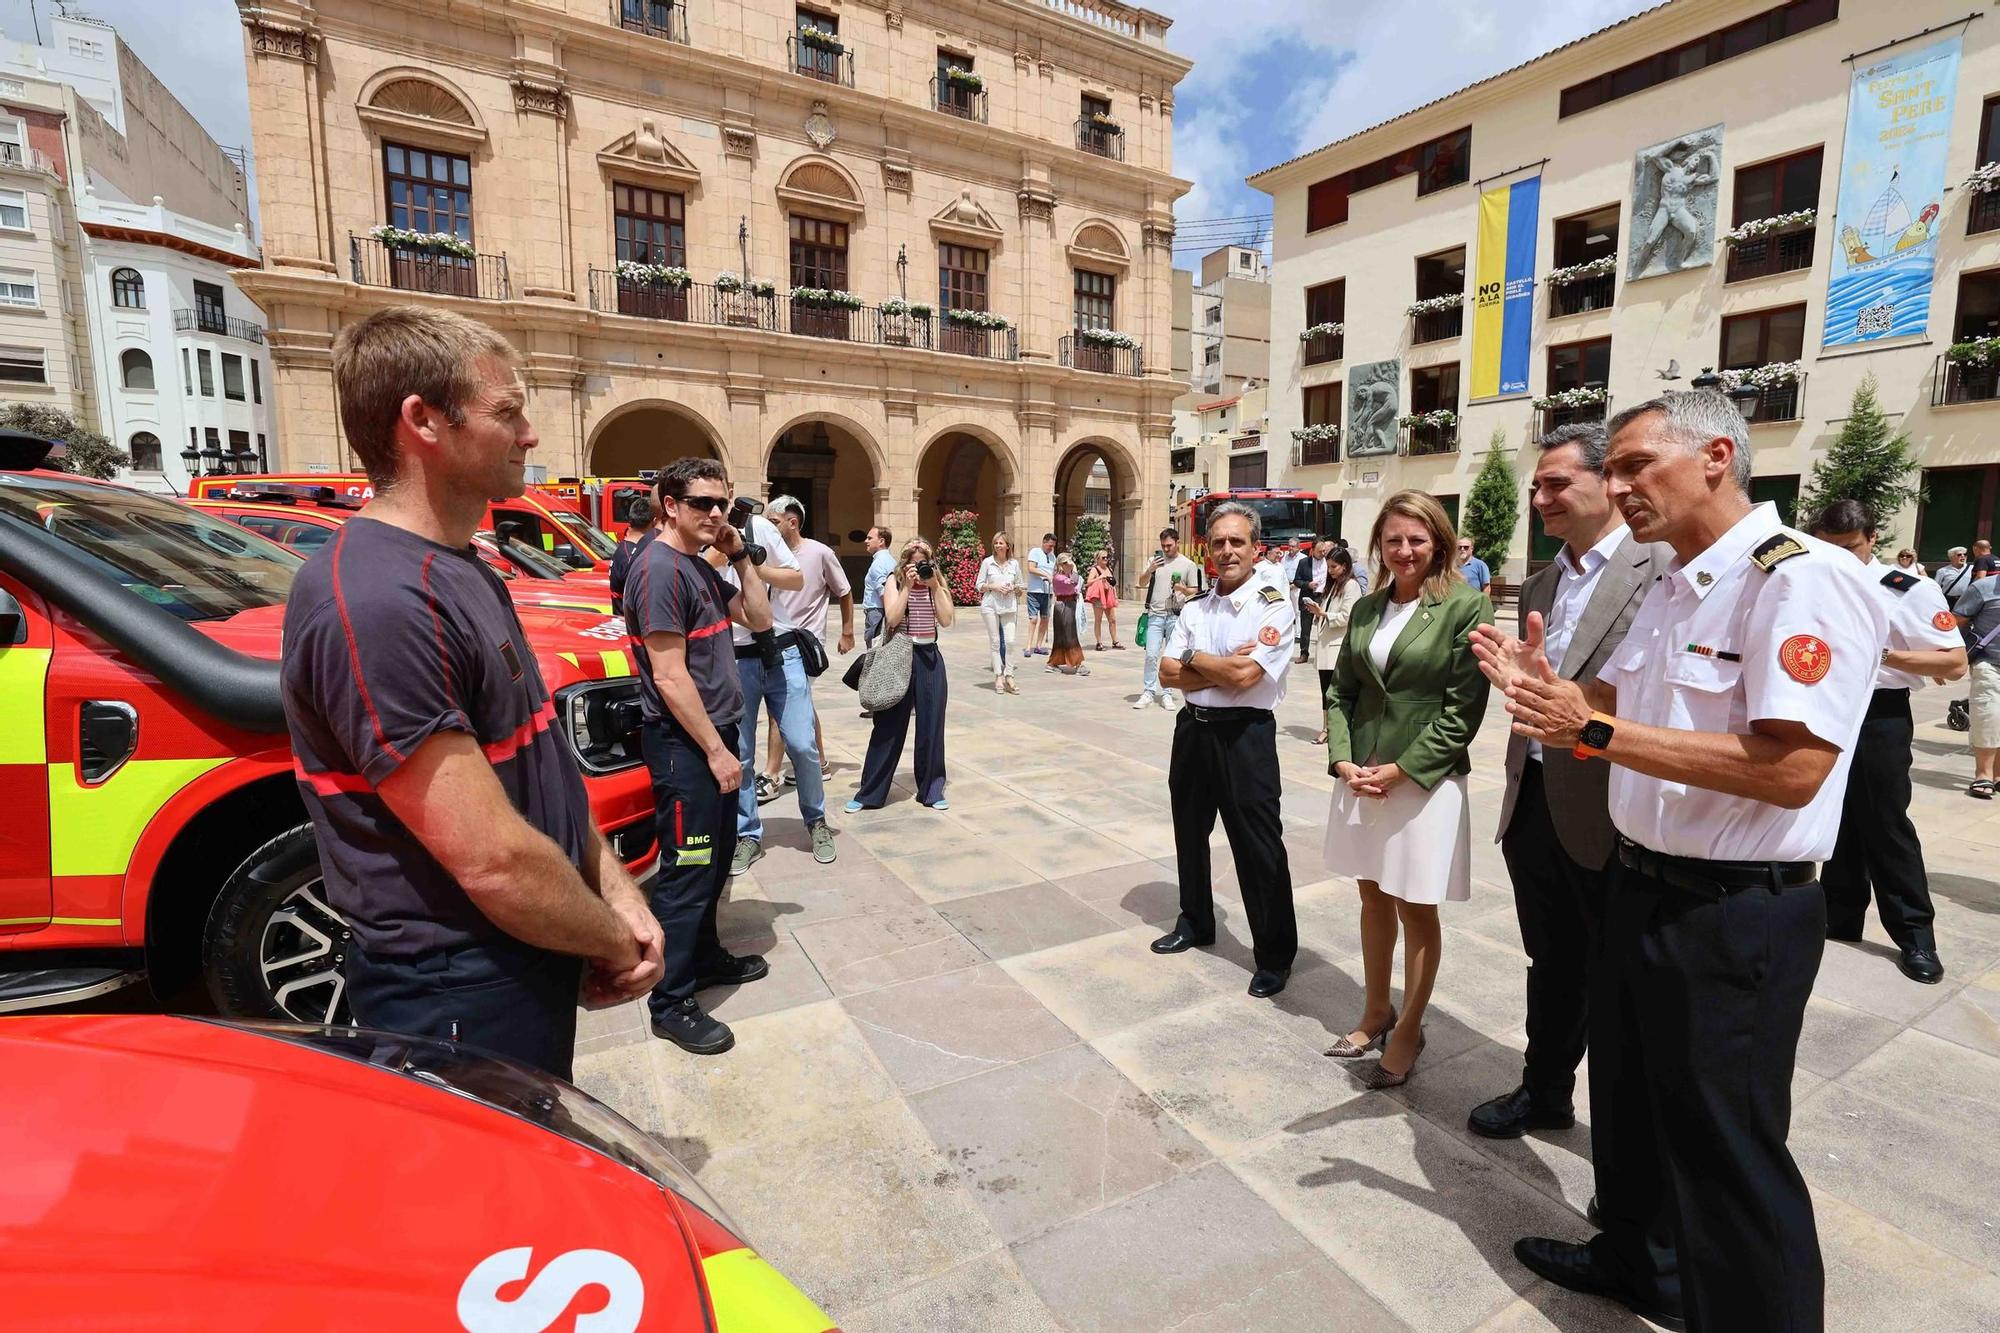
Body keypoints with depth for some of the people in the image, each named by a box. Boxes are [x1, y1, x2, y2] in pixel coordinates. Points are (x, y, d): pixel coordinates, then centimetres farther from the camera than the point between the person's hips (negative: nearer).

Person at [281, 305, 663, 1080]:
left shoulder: (462, 572, 7)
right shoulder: (376, 602, -26)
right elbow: (492, 859, -28)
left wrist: (613, 886, -1)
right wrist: (616, 942, -12)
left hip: (533, 969, 9)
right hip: (460, 998, -9)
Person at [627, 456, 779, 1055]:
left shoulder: (702, 569, 12)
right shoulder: (660, 568, -17)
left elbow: (759, 619, 16)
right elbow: (669, 676, -21)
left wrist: (740, 556, 7)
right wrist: (716, 750, -18)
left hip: (716, 735, 10)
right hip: (683, 743, -10)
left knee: (716, 860, 20)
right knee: (687, 871, -1)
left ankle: (706, 956, 37)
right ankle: (672, 1005, 12)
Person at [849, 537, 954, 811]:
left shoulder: (937, 583, 5)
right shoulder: (895, 581, -2)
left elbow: (946, 621, -7)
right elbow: (892, 619, -15)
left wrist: (935, 586, -12)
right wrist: (907, 586, -17)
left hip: (929, 657, 3)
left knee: (931, 724, 6)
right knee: (889, 725, 1)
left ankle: (931, 790, 19)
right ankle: (869, 793, 10)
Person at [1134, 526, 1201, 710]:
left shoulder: (1188, 565, 5)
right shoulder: (1154, 560, 10)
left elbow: (1194, 592, 7)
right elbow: (1142, 584, 7)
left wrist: (1182, 588, -14)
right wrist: (1150, 570, -11)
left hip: (1176, 617, -1)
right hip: (1155, 615, 1)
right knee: (1151, 655, -5)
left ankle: (1167, 695, 11)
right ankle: (1148, 693, 2)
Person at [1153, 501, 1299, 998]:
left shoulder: (1273, 606, -11)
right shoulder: (1195, 607, 7)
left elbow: (1244, 677, -22)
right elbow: (1169, 674, -1)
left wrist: (1194, 658, -7)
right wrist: (1223, 668, -15)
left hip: (1245, 737, -6)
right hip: (1193, 729, 7)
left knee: (1258, 848, 2)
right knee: (1189, 832, 20)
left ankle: (1275, 956, 20)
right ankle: (1195, 924, 41)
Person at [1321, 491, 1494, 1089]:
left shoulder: (1466, 606, -9)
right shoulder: (1366, 608, 7)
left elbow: (1463, 710, -12)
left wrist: (1399, 771, -15)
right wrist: (1344, 762, -4)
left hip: (1424, 781, -5)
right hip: (1360, 777, 5)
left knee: (1415, 909, 8)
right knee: (1374, 898, 17)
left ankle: (1408, 1031, 27)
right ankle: (1376, 1012, 35)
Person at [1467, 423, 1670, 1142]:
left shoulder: (1663, 569, -11)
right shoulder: (1539, 584, 12)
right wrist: (1517, 789, 15)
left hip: (1607, 814, -7)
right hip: (1533, 804, 7)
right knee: (1552, 963, 22)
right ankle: (1545, 1090, 40)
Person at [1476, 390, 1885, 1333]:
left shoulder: (1804, 578, -19)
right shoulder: (1670, 589, 10)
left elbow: (1790, 767, -28)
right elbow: (1615, 710, 15)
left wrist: (1594, 731, -27)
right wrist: (1539, 684, -4)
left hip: (1736, 913, -9)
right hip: (1641, 888, 9)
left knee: (1725, 1148, 9)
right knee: (1630, 1102, 25)